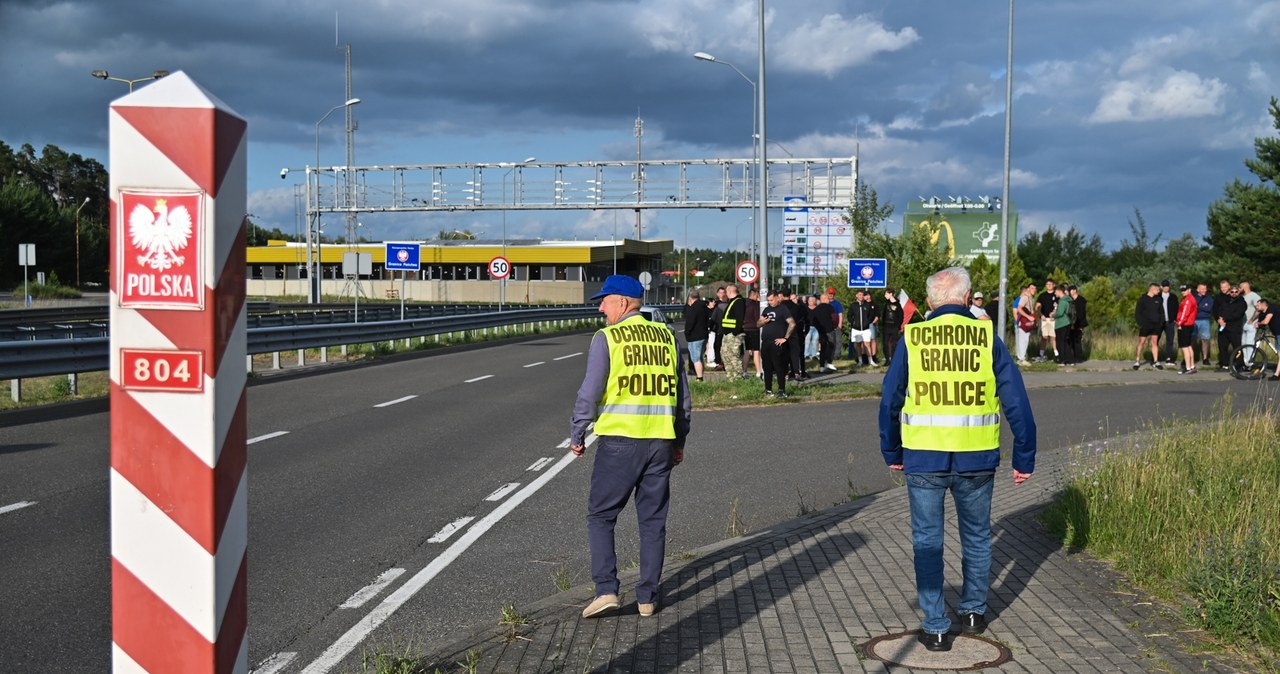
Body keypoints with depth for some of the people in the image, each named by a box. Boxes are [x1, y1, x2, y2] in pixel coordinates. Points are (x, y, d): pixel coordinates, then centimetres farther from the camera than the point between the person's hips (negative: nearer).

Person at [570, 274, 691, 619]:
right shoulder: (667, 336, 9)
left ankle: (606, 589, -3)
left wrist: (576, 436, 5)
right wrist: (679, 442, 22)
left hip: (619, 439, -4)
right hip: (661, 441, 4)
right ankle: (647, 597, 14)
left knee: (600, 516, 7)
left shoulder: (606, 338, -5)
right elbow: (683, 396, 13)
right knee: (653, 521, 11)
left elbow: (589, 393, -7)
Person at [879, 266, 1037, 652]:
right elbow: (1017, 403, -3)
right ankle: (973, 612, 34)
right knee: (977, 538, 20)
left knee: (928, 542, 10)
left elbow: (890, 401, 3)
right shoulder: (988, 337, -3)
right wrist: (1024, 458, 5)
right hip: (977, 460, 1)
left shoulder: (911, 338, -3)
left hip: (923, 458, -1)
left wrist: (891, 453, 15)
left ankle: (935, 628, 12)